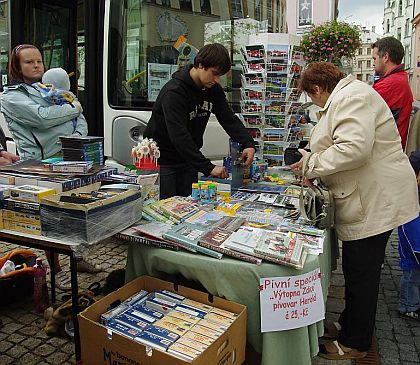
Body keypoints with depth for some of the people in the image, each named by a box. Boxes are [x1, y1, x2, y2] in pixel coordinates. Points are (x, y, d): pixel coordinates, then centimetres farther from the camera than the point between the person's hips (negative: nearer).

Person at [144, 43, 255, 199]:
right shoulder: (174, 91, -24)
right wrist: (209, 168, -35)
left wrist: (248, 144, -21)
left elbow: (229, 119, -3)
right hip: (162, 160, -7)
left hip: (187, 159, 7)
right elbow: (179, 136, -32)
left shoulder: (213, 89, 0)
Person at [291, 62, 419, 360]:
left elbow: (354, 147, -30)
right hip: (367, 200, 11)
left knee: (361, 272, 2)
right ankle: (350, 324, 36)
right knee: (356, 269, 19)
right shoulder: (345, 97, 18)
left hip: (375, 203, -11)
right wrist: (312, 161, 15)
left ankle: (355, 343, 20)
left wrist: (313, 165, -17)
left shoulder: (351, 97, -16)